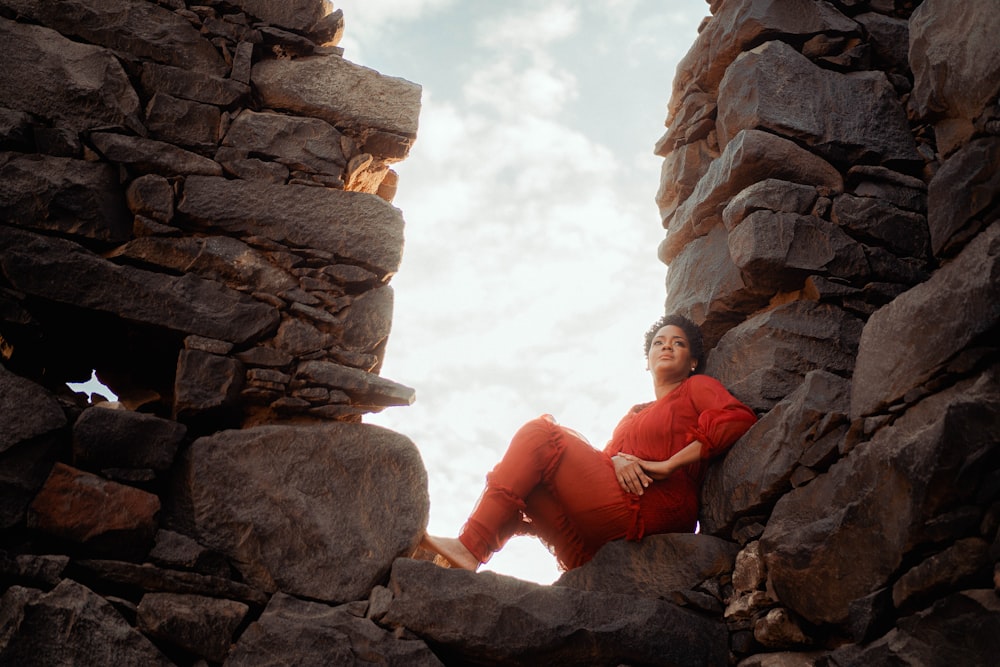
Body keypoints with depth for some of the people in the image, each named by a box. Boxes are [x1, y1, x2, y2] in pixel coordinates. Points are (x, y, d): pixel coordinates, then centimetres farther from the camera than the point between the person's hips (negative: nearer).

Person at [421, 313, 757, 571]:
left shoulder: (697, 387, 14)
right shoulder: (635, 414, 33)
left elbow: (740, 419, -8)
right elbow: (606, 454, 16)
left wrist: (668, 464, -11)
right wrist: (615, 460, -10)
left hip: (644, 511, -7)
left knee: (539, 432, -11)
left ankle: (469, 548, -23)